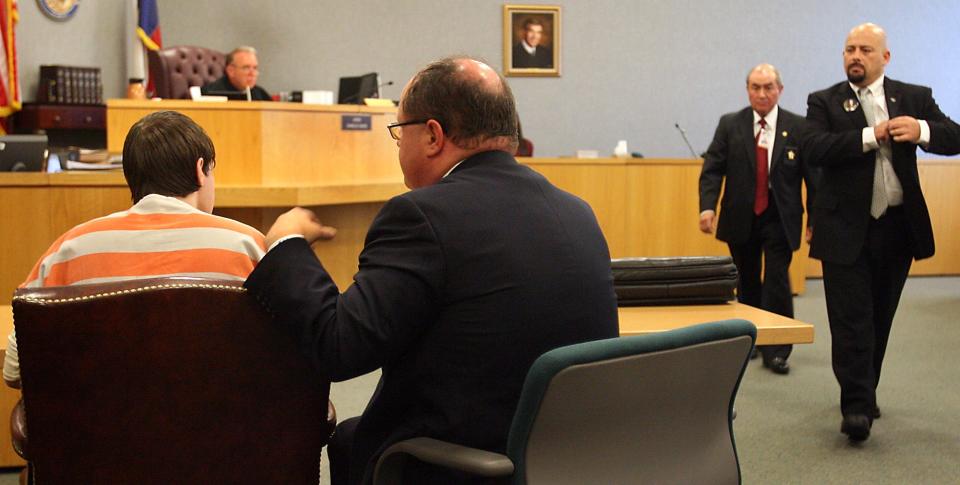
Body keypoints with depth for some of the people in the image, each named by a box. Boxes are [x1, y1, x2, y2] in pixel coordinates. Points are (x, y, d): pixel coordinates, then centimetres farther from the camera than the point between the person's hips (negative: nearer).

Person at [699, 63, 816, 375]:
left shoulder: (798, 127, -3)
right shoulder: (729, 125, 1)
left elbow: (813, 175, 0)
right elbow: (712, 169, -4)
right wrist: (707, 206, -18)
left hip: (780, 219, -2)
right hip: (741, 218, 2)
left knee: (777, 282, -6)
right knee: (747, 282, 15)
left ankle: (776, 350, 5)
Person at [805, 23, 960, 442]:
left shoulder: (914, 98, 7)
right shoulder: (825, 102, 1)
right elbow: (815, 149, -15)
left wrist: (921, 130, -22)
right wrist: (871, 136, -23)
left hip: (898, 227, 3)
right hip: (847, 230, -3)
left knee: (880, 319, 14)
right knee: (851, 321, -5)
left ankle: (864, 395, 29)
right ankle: (856, 406, -2)